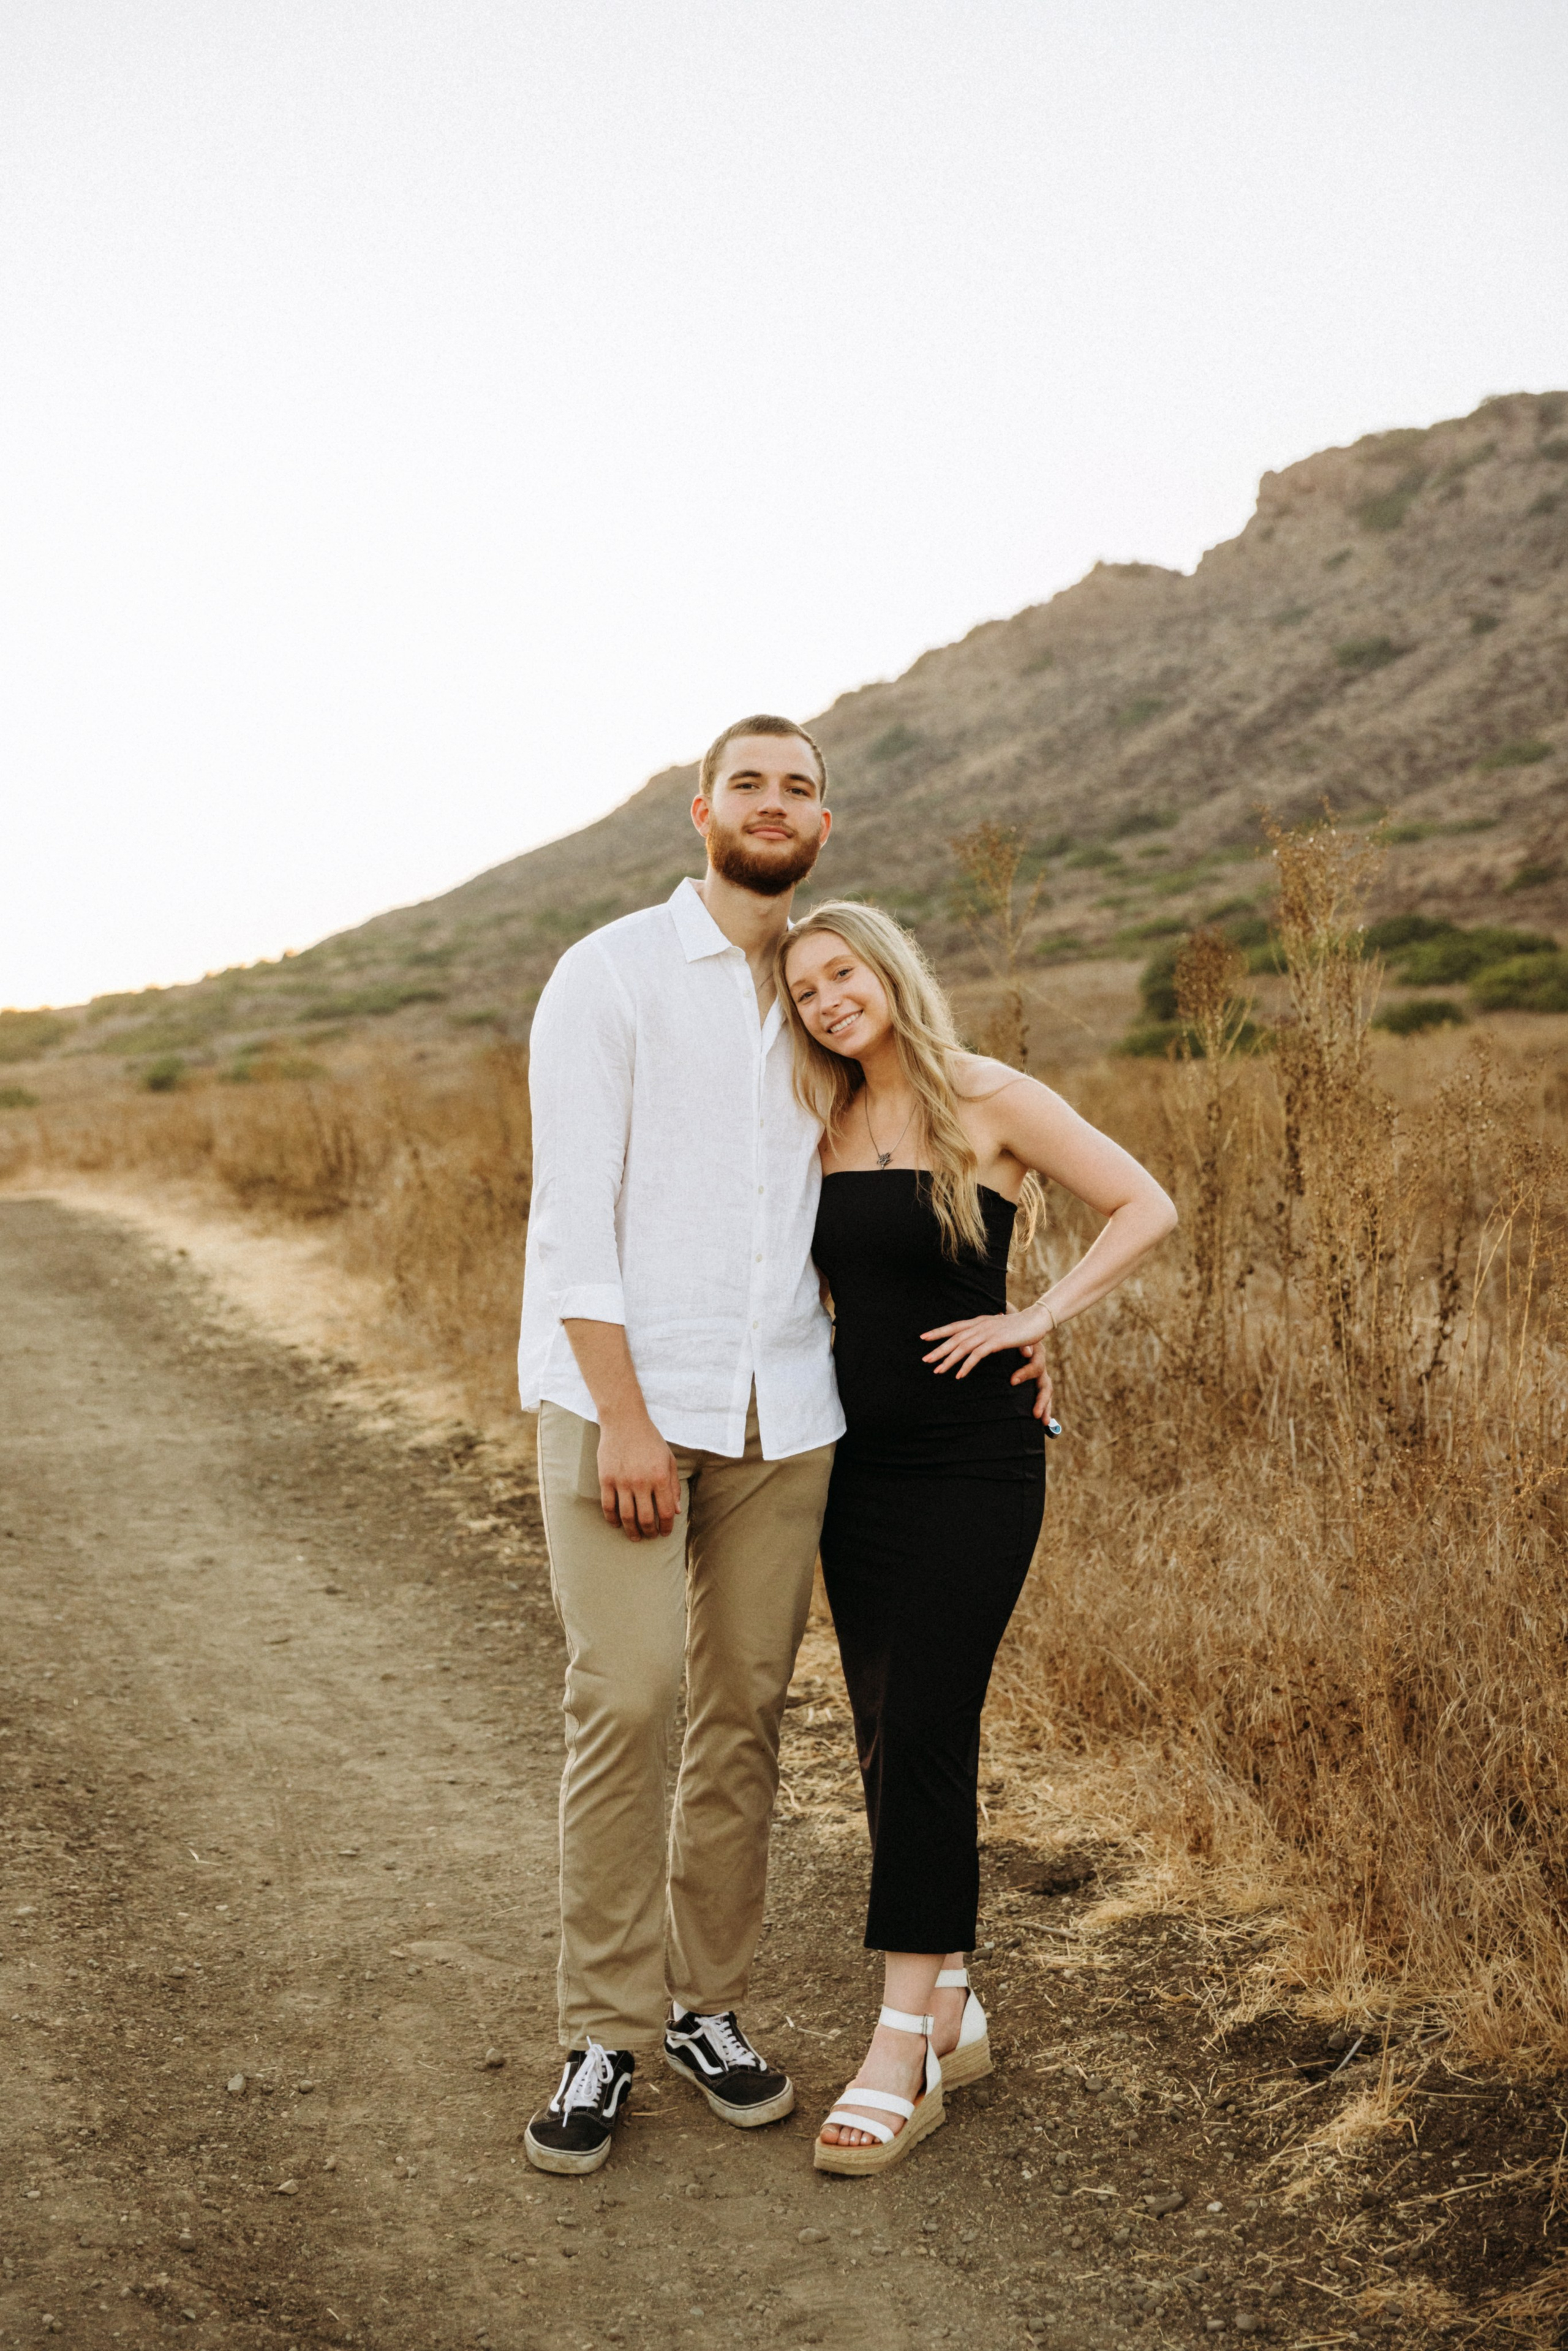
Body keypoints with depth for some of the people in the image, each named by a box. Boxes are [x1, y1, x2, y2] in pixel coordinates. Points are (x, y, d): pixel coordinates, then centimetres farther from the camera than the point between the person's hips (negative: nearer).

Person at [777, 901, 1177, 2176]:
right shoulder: (828, 1127, 9)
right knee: (889, 1740, 9)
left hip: (973, 1462, -6)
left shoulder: (992, 1102, -6)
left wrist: (1036, 1318, -10)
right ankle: (952, 2013, 23)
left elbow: (1146, 1207, -4)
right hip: (859, 1459, 6)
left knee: (924, 1737, -9)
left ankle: (903, 2055, -2)